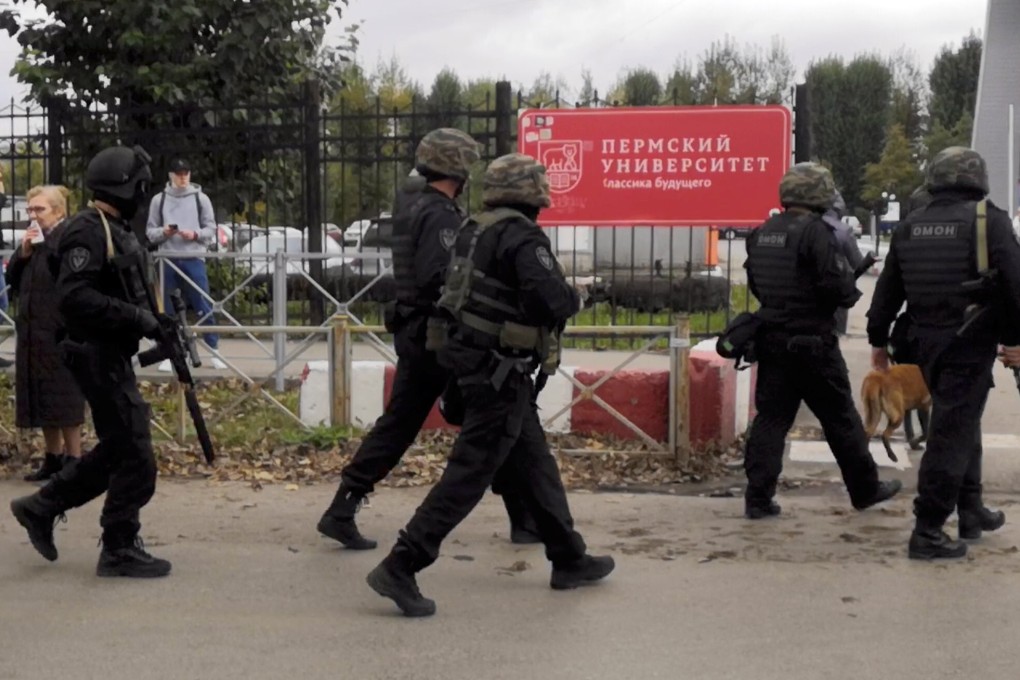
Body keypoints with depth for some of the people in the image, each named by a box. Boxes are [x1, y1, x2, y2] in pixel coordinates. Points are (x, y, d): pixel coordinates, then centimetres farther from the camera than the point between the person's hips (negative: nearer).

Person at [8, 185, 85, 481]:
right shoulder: (34, 239, 13)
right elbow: (13, 280, 12)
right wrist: (23, 253, -4)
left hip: (62, 333, -8)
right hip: (34, 332, 8)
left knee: (64, 398, -2)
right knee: (41, 397, 12)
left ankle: (73, 460, 6)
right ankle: (53, 457, 21)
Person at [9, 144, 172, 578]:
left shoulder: (117, 230, 14)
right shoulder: (88, 230, -17)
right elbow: (75, 298, -26)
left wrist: (158, 323, 7)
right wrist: (136, 317, -24)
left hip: (114, 355, 10)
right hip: (99, 357, -10)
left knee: (116, 451, 18)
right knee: (135, 458, -4)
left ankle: (41, 507, 28)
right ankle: (120, 550, 7)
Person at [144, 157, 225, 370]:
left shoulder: (201, 198, 7)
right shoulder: (159, 199, 7)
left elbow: (211, 228, 6)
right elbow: (150, 231, 7)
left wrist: (195, 234, -12)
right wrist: (163, 232, -13)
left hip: (194, 259, -1)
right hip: (168, 260, 1)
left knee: (204, 307, 1)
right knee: (166, 309, 4)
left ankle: (214, 352, 8)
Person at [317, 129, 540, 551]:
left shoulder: (411, 204, 12)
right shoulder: (441, 215, -17)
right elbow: (438, 278, -27)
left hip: (413, 334, 9)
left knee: (396, 425, 11)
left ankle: (341, 512, 9)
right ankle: (525, 519, 12)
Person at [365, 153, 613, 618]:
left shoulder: (474, 231, 10)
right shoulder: (523, 238, -17)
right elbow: (553, 301, -27)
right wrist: (574, 298, -6)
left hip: (473, 362, 10)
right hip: (500, 373, -10)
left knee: (535, 463, 18)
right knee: (470, 474, -6)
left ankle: (569, 560, 30)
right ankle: (400, 568, -7)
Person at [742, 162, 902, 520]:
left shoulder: (761, 234, 7)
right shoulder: (816, 232, -17)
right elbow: (838, 287, -20)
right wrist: (851, 287, 1)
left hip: (771, 339, 6)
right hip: (813, 343, -6)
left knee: (770, 417, 7)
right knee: (841, 420, 8)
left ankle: (758, 497, 3)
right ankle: (865, 489, 22)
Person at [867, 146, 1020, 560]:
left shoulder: (909, 228, 8)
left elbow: (887, 291, 13)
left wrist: (879, 340, 21)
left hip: (927, 341, 6)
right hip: (970, 343, -6)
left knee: (961, 421, 24)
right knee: (952, 432, -3)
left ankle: (970, 509, 31)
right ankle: (927, 531, -3)